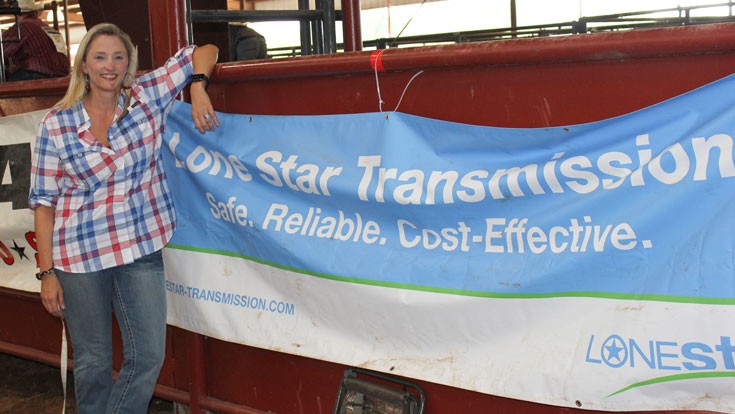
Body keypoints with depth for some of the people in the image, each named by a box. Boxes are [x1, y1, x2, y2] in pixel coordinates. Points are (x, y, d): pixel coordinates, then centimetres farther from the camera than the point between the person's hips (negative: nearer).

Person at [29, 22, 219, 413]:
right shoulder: (56, 124, -4)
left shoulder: (148, 96, 0)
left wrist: (198, 87, -13)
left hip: (141, 249, 2)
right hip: (80, 256, -1)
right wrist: (47, 272, -4)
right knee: (92, 362, 10)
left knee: (148, 355, 2)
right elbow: (43, 201, -1)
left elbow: (204, 51, 8)